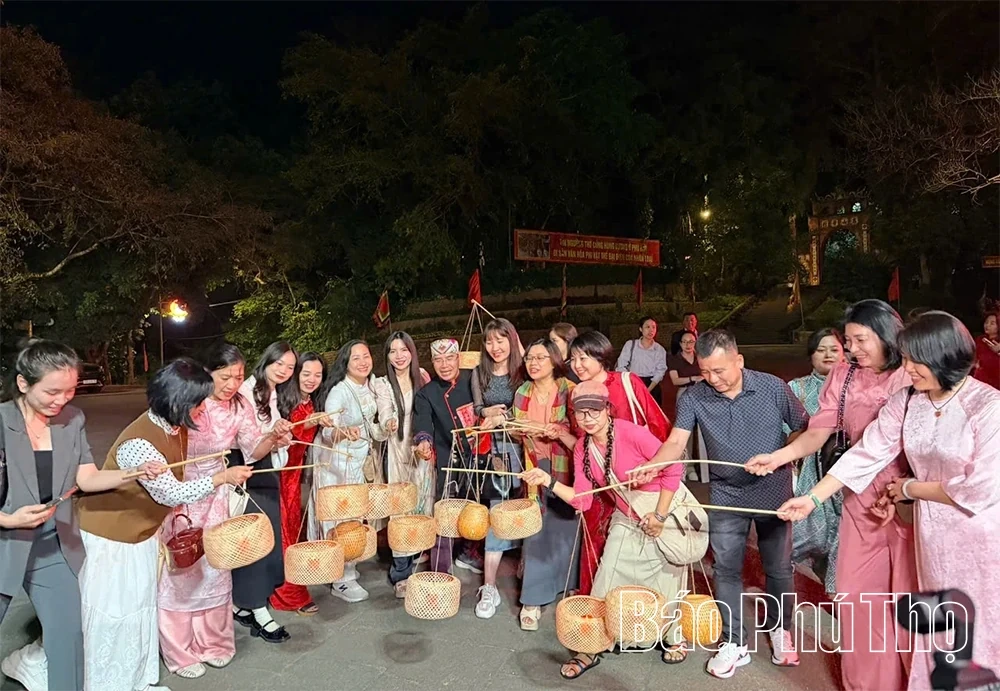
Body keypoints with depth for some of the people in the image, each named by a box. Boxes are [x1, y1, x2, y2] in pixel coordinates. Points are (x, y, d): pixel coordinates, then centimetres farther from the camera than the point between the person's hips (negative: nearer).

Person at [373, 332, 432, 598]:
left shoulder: (421, 377, 6)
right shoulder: (382, 385, -4)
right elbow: (386, 418, -17)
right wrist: (389, 424, -37)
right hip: (399, 455, -3)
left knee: (422, 506, 10)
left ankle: (416, 554, 31)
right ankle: (401, 574, 4)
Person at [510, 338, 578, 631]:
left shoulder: (569, 391, -12)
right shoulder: (522, 393, 2)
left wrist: (560, 434, -28)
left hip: (565, 474, -3)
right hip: (536, 473, 3)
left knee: (564, 530, 5)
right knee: (535, 531, 3)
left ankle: (569, 585, 29)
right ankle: (532, 599, 12)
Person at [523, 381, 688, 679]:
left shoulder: (631, 432, -26)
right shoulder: (582, 448, -7)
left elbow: (674, 468, -23)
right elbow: (581, 499, -9)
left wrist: (660, 516, -19)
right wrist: (549, 481, -22)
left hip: (666, 514, -5)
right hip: (626, 522, 5)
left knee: (667, 582, 10)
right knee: (605, 584, 4)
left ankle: (675, 637, 40)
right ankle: (590, 649, 21)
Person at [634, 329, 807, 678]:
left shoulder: (773, 387, -13)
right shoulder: (693, 397, -12)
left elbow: (805, 429, -3)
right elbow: (676, 442, -19)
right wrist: (651, 465, -38)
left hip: (773, 491, 0)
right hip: (726, 494, 1)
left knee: (778, 568, 12)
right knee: (726, 569, 4)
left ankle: (779, 630, 36)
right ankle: (734, 643, 20)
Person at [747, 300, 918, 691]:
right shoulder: (842, 376, 2)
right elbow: (817, 434, -1)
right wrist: (776, 457, -15)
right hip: (861, 499, 4)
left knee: (909, 594, 6)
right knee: (855, 592, 10)